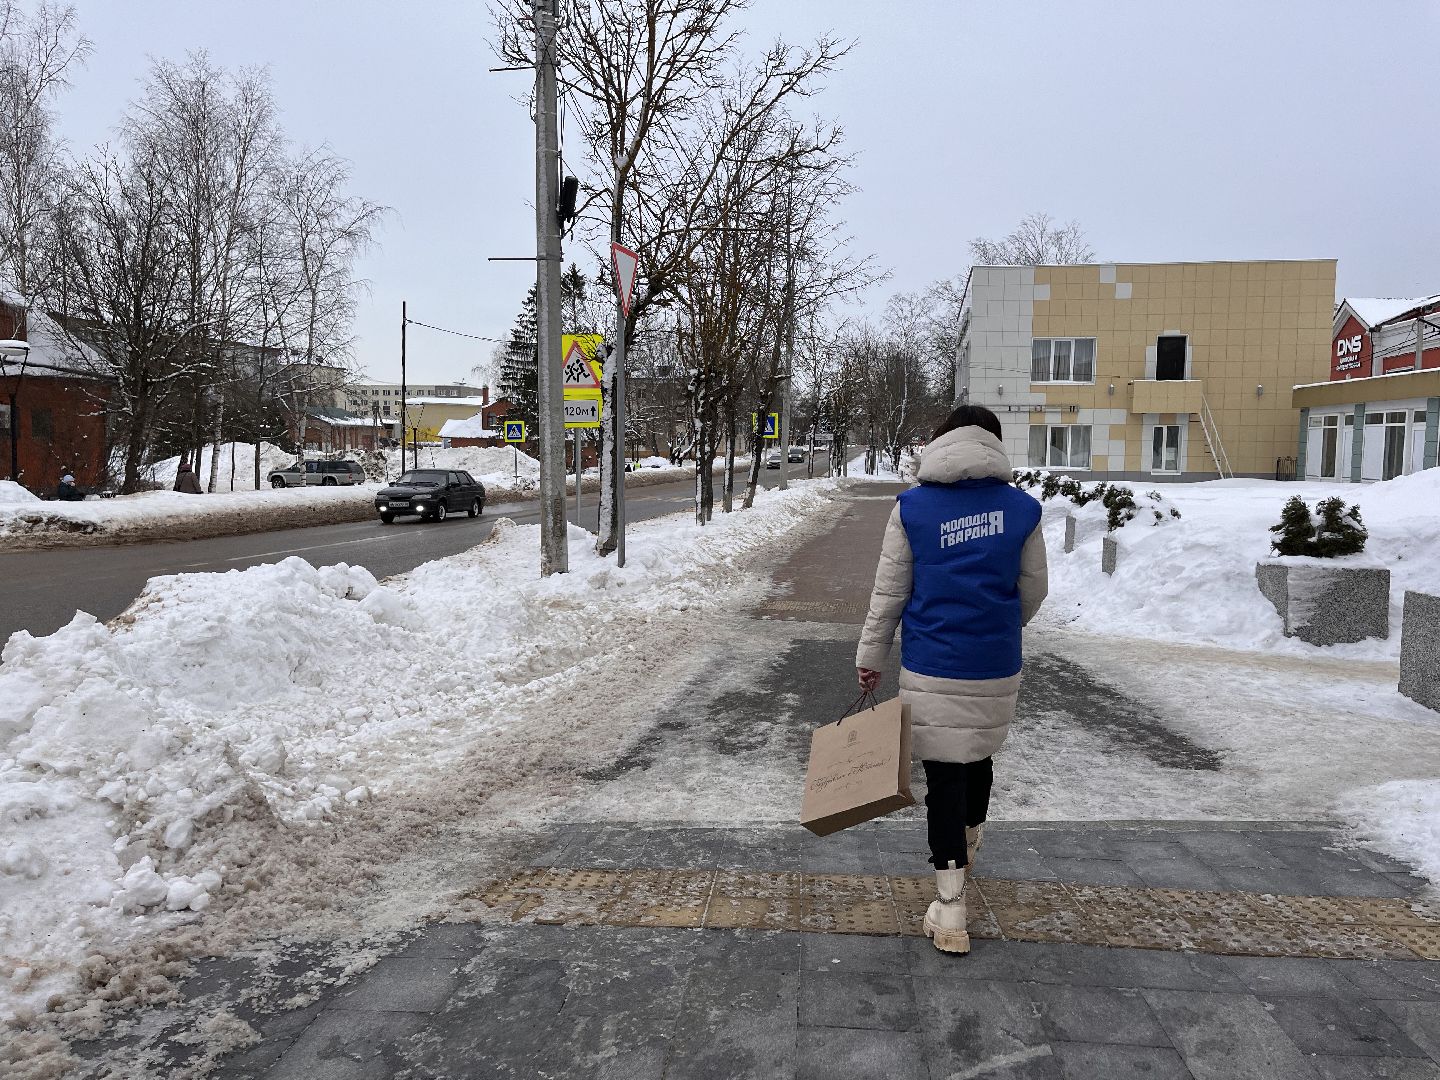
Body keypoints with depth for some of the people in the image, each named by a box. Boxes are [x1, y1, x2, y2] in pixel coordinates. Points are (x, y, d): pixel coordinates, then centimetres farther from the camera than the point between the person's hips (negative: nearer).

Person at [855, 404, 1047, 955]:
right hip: (997, 669, 2)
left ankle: (951, 914, 4)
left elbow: (889, 593, -3)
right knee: (979, 758, 24)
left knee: (944, 775, 3)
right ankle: (967, 846, 50)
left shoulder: (912, 507, -6)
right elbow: (1033, 591, 7)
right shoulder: (1022, 508, -2)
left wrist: (871, 658, 7)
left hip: (932, 669, -2)